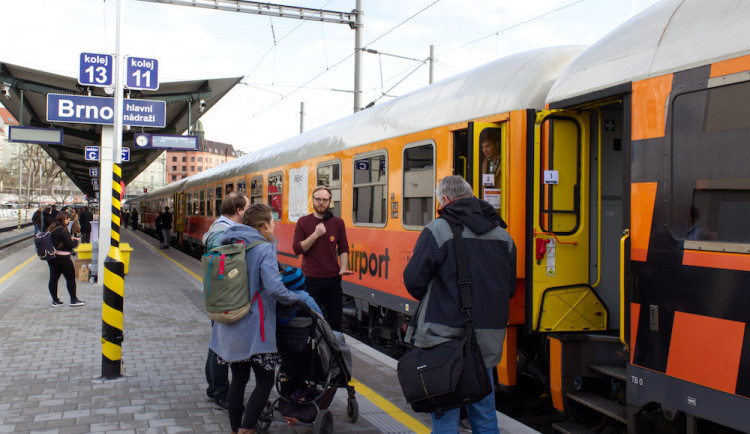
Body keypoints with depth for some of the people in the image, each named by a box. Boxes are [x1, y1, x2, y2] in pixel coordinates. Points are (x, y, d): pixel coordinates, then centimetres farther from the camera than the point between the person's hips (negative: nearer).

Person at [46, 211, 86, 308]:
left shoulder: (52, 228, 7)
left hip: (51, 257, 8)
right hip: (62, 257, -8)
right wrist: (75, 241, 3)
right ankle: (74, 300, 10)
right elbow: (69, 245, -16)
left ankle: (55, 300, 15)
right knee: (71, 278, 4)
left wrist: (70, 238, 8)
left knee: (53, 278, 10)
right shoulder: (62, 230, -18)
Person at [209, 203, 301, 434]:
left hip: (229, 327, 7)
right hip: (253, 329, -7)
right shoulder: (264, 249, -14)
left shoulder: (229, 245, 9)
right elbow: (274, 287, -24)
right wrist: (295, 298, -8)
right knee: (265, 381, 4)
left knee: (238, 379, 16)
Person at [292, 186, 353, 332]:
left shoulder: (338, 223, 5)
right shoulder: (303, 222, 1)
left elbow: (343, 249, 9)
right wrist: (316, 234, -17)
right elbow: (297, 249, -6)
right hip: (310, 279, -2)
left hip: (332, 279, 2)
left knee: (335, 320, 8)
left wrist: (343, 268, -7)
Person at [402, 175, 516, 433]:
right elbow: (510, 288, 14)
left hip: (447, 335, -5)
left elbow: (413, 281, -9)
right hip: (489, 339, 6)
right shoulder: (502, 234, 9)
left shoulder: (438, 230, -9)